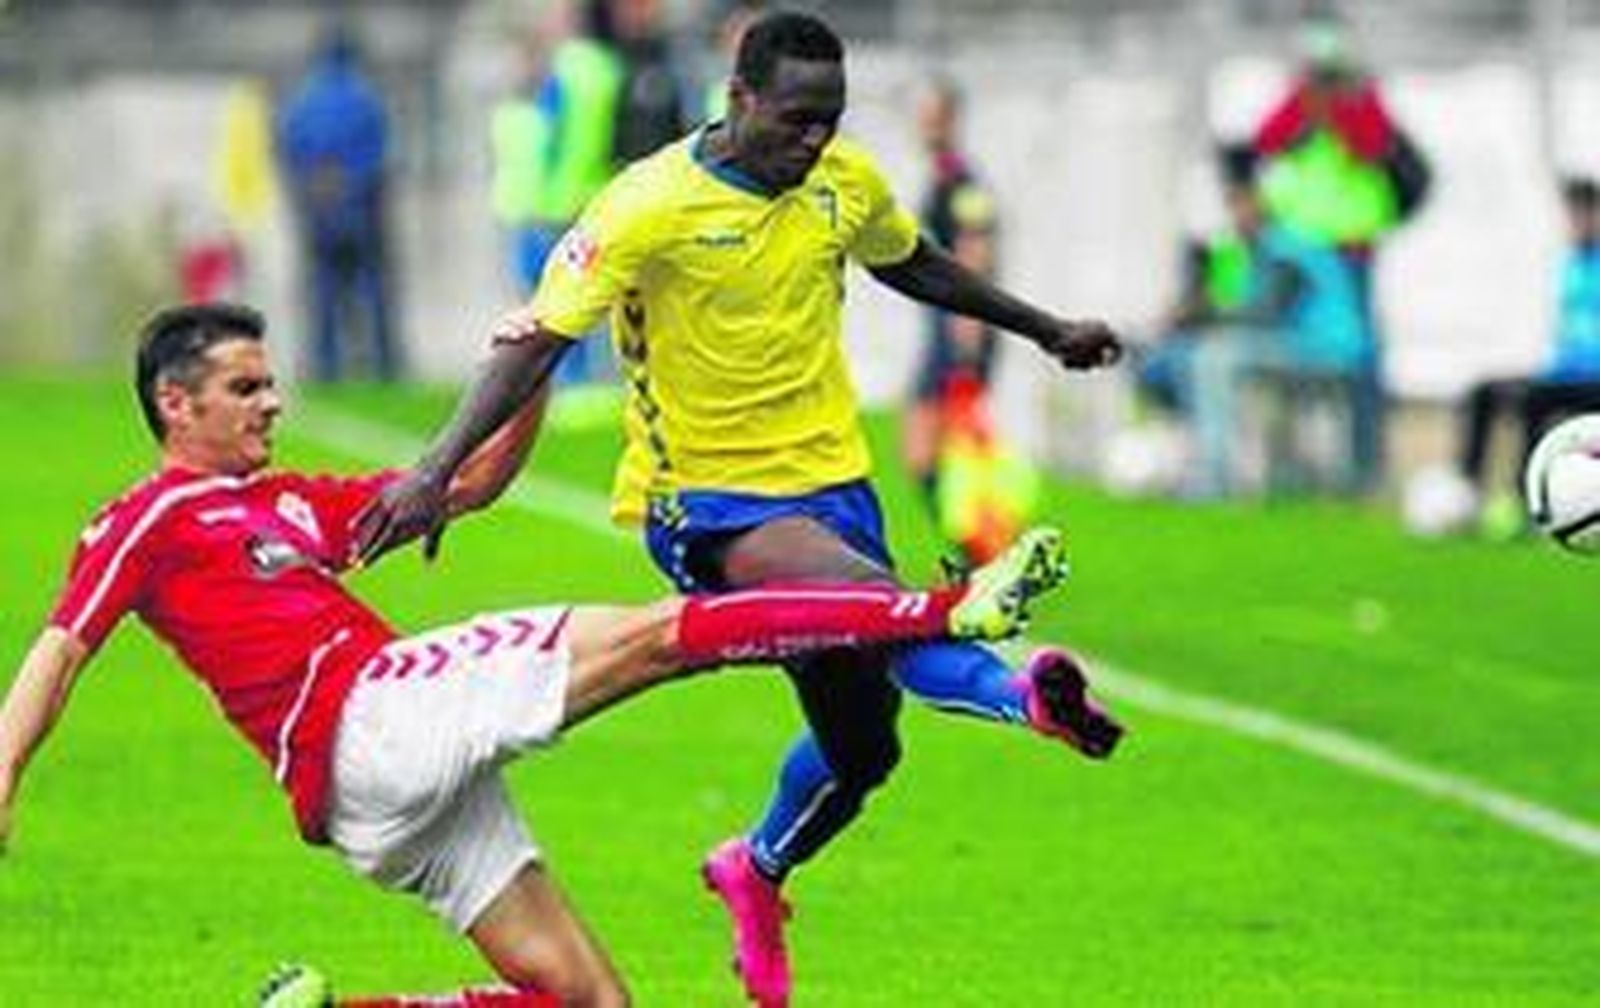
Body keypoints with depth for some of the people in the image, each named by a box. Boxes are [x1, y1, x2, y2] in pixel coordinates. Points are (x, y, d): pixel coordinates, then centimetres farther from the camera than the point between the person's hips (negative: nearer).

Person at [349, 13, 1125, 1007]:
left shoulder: (847, 182, 1)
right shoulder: (651, 206, -17)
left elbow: (915, 265, 23)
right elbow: (539, 338, -20)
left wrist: (1047, 330, 28)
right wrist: (441, 467, -30)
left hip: (829, 478, 6)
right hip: (704, 501, -6)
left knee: (862, 746, 10)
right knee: (868, 592, -35)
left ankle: (759, 870, 38)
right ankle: (1019, 693, -56)